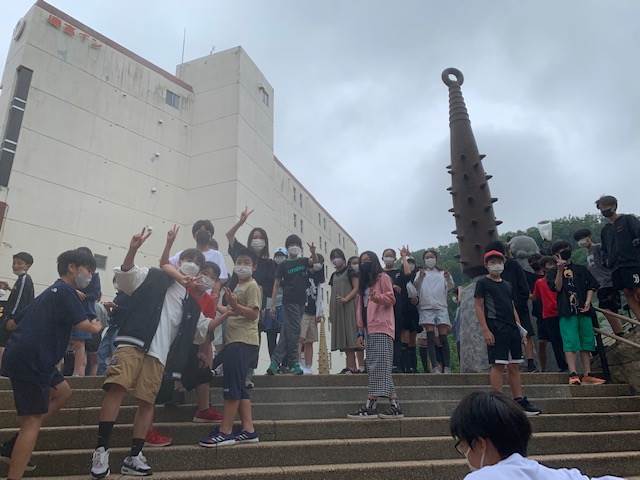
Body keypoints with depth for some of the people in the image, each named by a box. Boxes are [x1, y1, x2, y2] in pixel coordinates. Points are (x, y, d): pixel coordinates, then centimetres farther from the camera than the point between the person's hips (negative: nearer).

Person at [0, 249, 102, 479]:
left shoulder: (54, 291, 19)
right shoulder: (66, 292, -11)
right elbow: (85, 326, -15)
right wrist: (96, 326, 8)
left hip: (30, 357, 10)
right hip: (28, 360, -10)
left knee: (63, 392, 18)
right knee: (33, 420, -5)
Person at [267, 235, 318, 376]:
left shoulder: (304, 261, 12)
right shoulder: (283, 265, 1)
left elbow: (315, 261, -7)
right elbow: (276, 285, -1)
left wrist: (313, 252, -30)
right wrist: (272, 303, -7)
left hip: (301, 302, 4)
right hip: (289, 301, -4)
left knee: (286, 333, 6)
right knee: (294, 331, -6)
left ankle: (274, 363, 11)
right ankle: (293, 364, 3)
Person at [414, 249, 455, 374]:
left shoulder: (442, 273, 19)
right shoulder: (421, 273, 17)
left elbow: (451, 287, 4)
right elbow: (416, 287, -2)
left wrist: (448, 279, -17)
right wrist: (420, 277, -23)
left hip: (441, 307, 1)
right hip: (426, 307, 0)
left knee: (443, 336, -7)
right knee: (430, 336, -9)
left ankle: (447, 366, -5)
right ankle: (434, 366, -11)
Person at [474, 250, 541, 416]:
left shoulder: (507, 284, 20)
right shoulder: (483, 283, 0)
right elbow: (479, 307, -6)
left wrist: (519, 326, 12)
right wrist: (485, 330, -14)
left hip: (512, 328, 7)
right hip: (496, 328, -7)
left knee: (514, 366, 8)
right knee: (498, 365, -8)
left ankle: (520, 401, 13)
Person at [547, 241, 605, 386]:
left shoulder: (581, 269, 14)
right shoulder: (552, 273, 7)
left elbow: (591, 286, 12)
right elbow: (557, 288, -7)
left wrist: (588, 302, -2)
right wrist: (560, 271, -16)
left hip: (583, 310, 3)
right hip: (567, 312, -3)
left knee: (586, 343, 6)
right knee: (570, 343, -10)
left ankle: (587, 375, 13)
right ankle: (573, 374, -13)